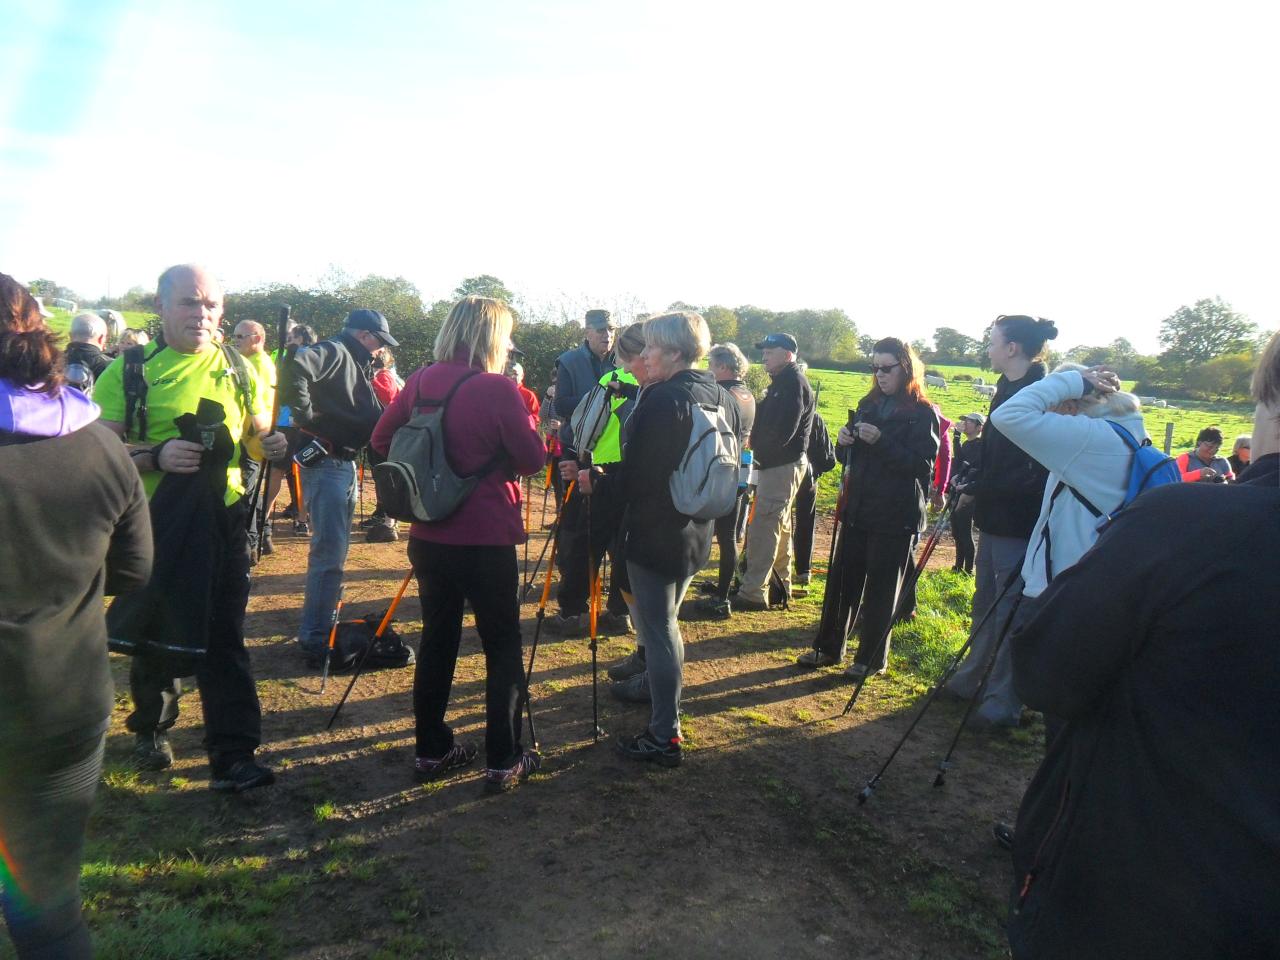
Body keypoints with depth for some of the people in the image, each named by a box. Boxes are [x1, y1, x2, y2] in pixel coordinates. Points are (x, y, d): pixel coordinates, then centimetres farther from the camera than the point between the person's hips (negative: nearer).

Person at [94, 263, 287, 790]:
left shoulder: (236, 368, 6)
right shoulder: (128, 369, -3)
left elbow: (257, 434, 14)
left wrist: (273, 443, -9)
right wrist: (156, 455, -24)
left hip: (223, 519, 1)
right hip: (155, 524, -1)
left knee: (224, 639, 3)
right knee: (155, 636, 15)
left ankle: (232, 755, 9)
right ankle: (150, 728, 41)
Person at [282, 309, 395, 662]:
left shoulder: (358, 365, 19)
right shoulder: (334, 352, -11)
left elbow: (372, 416, 19)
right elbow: (295, 367, -31)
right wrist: (305, 416, -23)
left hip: (346, 463, 10)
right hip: (324, 462, -10)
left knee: (336, 550, 17)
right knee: (329, 552, -9)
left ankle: (323, 626, 29)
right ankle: (313, 640, -1)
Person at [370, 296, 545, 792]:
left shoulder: (421, 381, 3)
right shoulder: (497, 388, -14)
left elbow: (381, 440, 10)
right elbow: (533, 458, -11)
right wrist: (523, 412, 4)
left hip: (429, 536, 6)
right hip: (487, 540, -6)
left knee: (437, 639, 16)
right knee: (503, 648, 6)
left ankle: (431, 750, 26)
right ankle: (504, 761, 10)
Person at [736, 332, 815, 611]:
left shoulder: (793, 383, -15)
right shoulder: (782, 381, 17)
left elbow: (782, 432, -23)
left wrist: (758, 448, -9)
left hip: (782, 466, -11)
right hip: (779, 464, 11)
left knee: (762, 528, -10)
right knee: (780, 526, 18)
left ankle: (753, 593, -7)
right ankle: (782, 584, 29)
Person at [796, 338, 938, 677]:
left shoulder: (922, 414, -7)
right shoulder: (868, 404, 12)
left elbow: (922, 464, -16)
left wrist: (880, 441, -25)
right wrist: (844, 442, -5)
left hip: (896, 516, -6)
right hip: (859, 509, 6)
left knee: (881, 588, 4)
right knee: (842, 579, 10)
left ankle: (872, 658, 16)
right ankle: (828, 648, 21)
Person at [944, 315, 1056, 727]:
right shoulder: (1007, 388, 11)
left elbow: (1031, 471, -22)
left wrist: (977, 491, -17)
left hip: (1018, 520, -9)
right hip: (996, 515, 9)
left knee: (1009, 608, 1)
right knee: (986, 600, 19)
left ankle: (1004, 700, 14)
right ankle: (975, 677, 35)